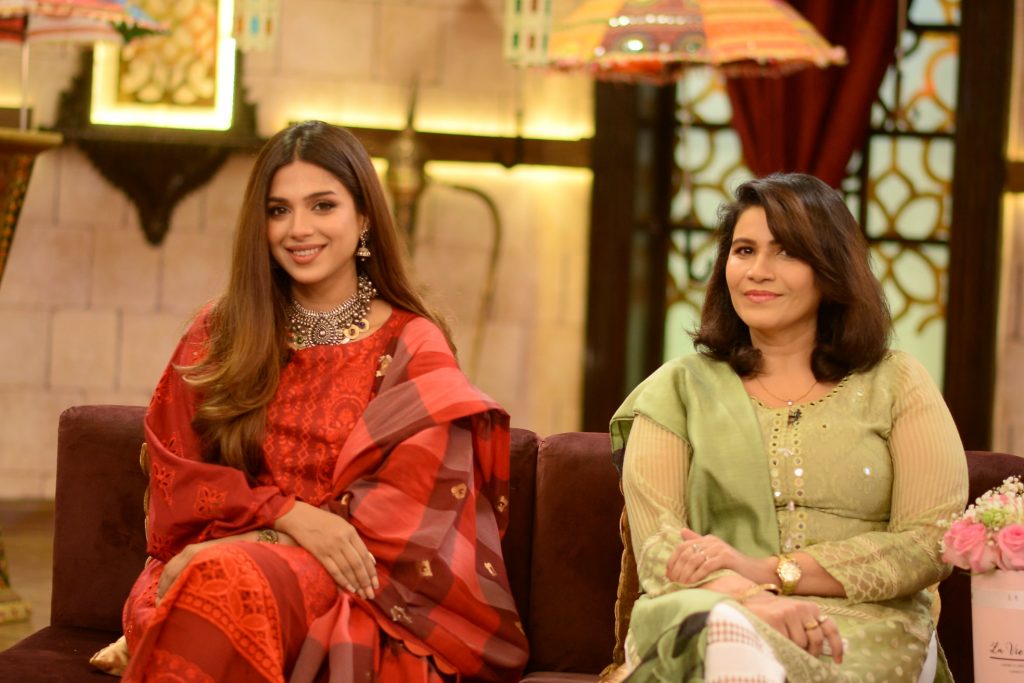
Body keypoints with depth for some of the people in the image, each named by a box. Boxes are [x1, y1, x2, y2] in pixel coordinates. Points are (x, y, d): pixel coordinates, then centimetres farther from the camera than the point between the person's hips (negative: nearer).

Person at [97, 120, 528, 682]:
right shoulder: (220, 335, 12)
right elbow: (175, 475, 5)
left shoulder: (413, 347, 3)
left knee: (228, 587, -35)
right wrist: (290, 514, -15)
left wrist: (244, 547, -14)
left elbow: (401, 516, -5)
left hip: (356, 600, -2)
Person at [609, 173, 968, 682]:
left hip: (866, 621, -1)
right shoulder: (679, 389, 13)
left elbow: (929, 544, 2)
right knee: (717, 631, -37)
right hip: (708, 607, 1)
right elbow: (656, 542, 0)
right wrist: (750, 597, -22)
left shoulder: (896, 385, 13)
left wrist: (769, 570, -10)